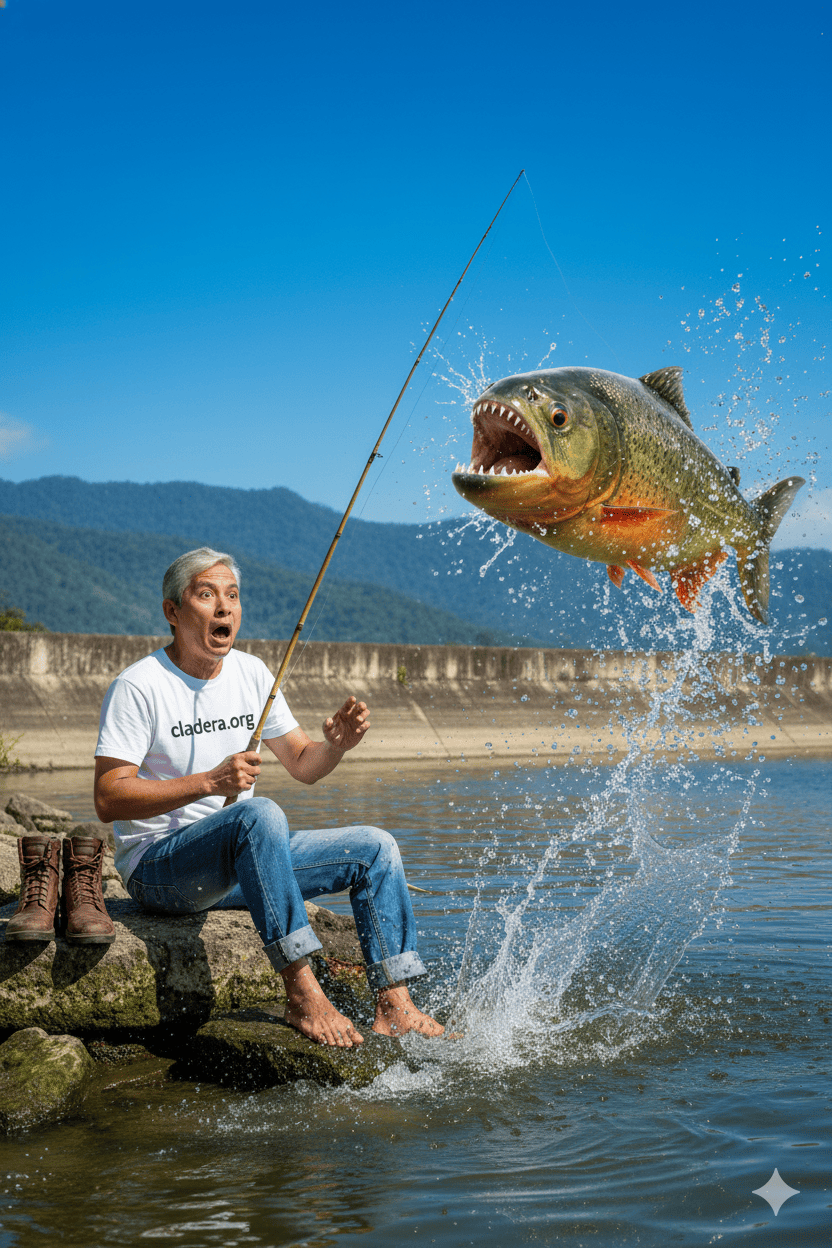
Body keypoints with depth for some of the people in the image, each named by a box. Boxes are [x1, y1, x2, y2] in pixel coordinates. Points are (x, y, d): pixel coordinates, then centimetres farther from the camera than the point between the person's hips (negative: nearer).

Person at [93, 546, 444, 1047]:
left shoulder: (251, 673, 8)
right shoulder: (138, 687, -13)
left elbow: (303, 765, 12)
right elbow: (109, 799, -20)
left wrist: (336, 745, -11)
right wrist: (209, 782, -29)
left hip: (242, 863, 7)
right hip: (158, 865, -7)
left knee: (375, 847, -3)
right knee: (260, 813, -36)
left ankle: (394, 1007, -10)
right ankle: (303, 996, -36)